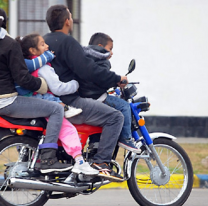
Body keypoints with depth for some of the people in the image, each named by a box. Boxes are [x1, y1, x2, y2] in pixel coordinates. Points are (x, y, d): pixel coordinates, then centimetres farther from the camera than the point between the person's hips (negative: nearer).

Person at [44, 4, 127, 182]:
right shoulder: (67, 42, -13)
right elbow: (88, 70, -21)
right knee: (115, 116, -11)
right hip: (68, 103, -10)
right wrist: (116, 79, -11)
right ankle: (101, 162, -18)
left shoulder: (44, 41, 16)